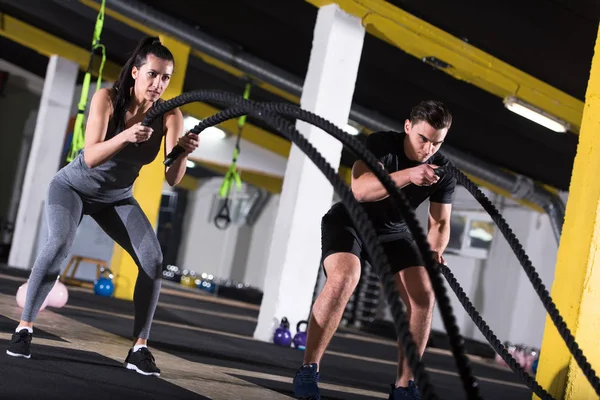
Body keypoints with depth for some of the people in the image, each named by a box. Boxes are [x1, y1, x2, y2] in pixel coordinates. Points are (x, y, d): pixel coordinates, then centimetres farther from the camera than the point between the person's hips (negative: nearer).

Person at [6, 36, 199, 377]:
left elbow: (172, 179, -27)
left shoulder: (170, 116, -20)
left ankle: (140, 347, -7)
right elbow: (91, 157, -35)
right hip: (73, 186, -3)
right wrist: (126, 136, -52)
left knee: (154, 259, -16)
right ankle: (24, 328, -14)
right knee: (60, 244, -29)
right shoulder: (107, 98, -25)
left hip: (117, 198, 3)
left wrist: (183, 153, -47)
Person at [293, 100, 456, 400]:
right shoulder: (381, 143, -24)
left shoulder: (443, 172, -11)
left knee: (424, 296, -14)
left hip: (393, 232, 5)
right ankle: (308, 371, -23)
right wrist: (407, 175, -53)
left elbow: (440, 222, -2)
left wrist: (435, 250, -22)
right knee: (344, 278, -32)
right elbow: (359, 189, -40)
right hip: (349, 222, -5)